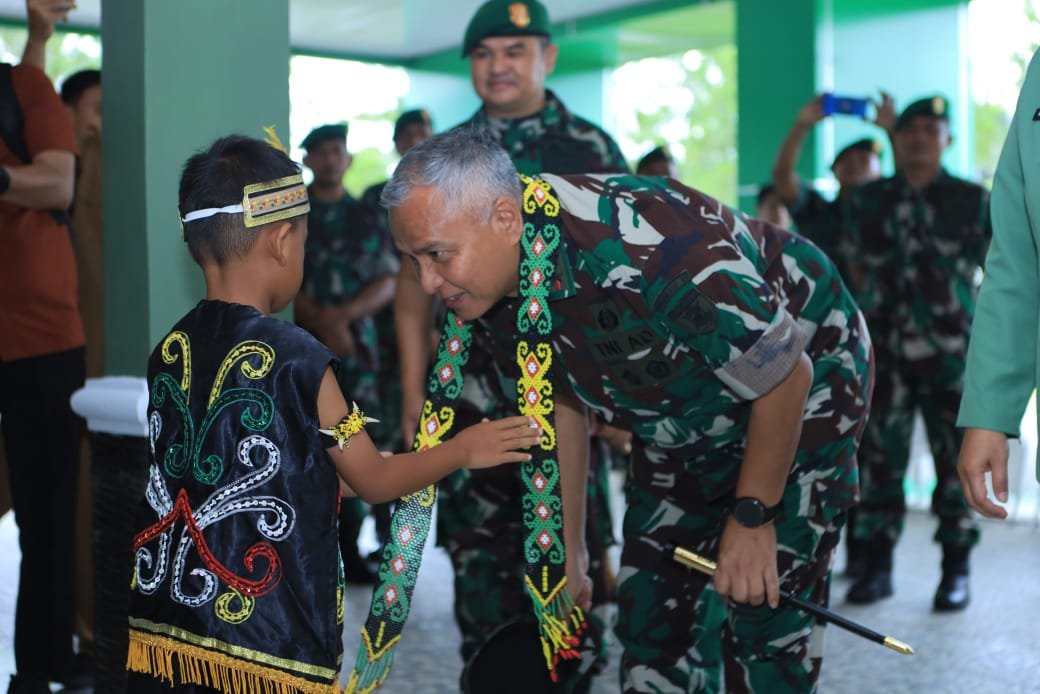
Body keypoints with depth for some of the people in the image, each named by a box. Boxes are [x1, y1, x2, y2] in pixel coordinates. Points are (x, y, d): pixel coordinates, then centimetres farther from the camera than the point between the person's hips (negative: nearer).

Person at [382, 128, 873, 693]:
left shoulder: (647, 250, -41)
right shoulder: (489, 290, -16)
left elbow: (786, 377, -27)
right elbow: (562, 412, 3)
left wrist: (752, 518, -17)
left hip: (806, 383, -6)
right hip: (684, 419, 7)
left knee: (766, 620, -10)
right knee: (646, 606, 6)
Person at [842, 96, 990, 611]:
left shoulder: (975, 202, 2)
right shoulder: (866, 201, 7)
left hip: (953, 355, -1)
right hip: (885, 354, 2)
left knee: (956, 463, 2)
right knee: (879, 461, 3)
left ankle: (956, 570, 12)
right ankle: (876, 566, 13)